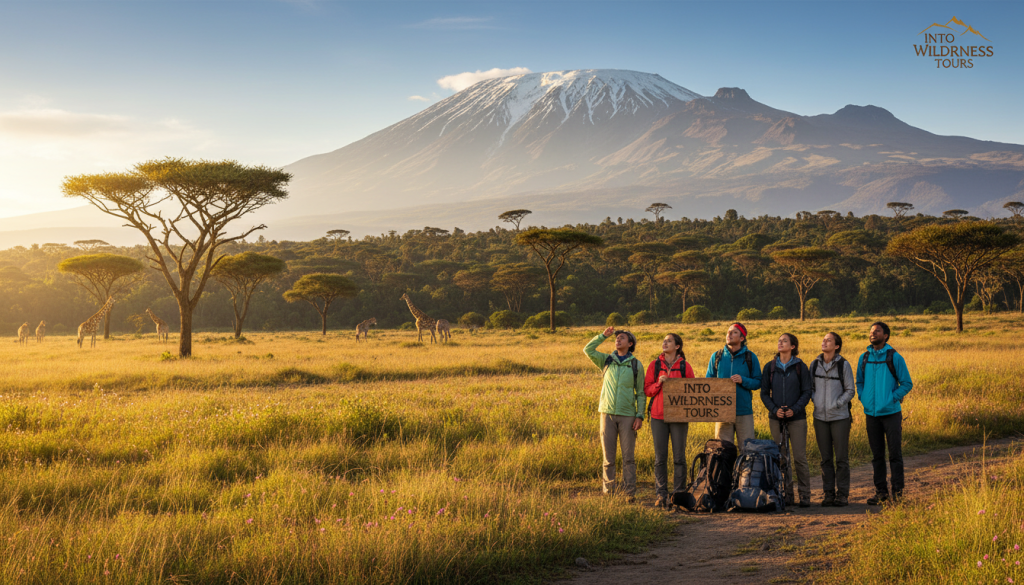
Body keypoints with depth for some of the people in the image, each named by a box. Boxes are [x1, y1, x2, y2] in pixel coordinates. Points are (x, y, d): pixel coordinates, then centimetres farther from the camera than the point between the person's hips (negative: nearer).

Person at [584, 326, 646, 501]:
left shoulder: (636, 365, 6)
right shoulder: (607, 361, 12)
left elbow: (640, 393, 6)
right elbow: (588, 350, 0)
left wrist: (640, 416, -4)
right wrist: (603, 335, 1)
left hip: (627, 416, -1)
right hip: (608, 414, 2)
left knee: (628, 457, -2)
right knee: (608, 457, 4)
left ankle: (630, 493, 3)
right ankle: (608, 492, 11)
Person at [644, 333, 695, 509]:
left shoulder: (685, 366, 4)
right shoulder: (654, 365, 8)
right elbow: (647, 390, 6)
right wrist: (658, 383, -12)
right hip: (658, 415, 1)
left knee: (679, 457, 1)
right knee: (660, 457, 1)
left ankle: (679, 494, 8)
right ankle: (661, 495, 6)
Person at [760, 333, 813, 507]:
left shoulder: (800, 367, 2)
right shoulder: (770, 367, 7)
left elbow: (807, 392, 1)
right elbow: (764, 393, 8)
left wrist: (795, 409, -13)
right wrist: (774, 409, -8)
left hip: (796, 417, -2)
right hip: (776, 418, 2)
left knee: (799, 457, -5)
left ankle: (805, 495, 2)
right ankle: (786, 494, 11)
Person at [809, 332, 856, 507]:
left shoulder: (843, 365, -4)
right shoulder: (815, 364, 5)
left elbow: (850, 391, -1)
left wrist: (836, 404, -12)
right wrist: (815, 401, -1)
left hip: (839, 416, -3)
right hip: (820, 417, 3)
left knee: (841, 458, 0)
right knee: (825, 458, 8)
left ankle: (842, 494, 8)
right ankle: (829, 494, 15)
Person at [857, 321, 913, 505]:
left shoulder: (894, 357, -4)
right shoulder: (864, 358, 8)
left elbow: (907, 384, -1)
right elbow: (860, 382, 19)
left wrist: (892, 399, -10)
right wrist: (863, 399, 3)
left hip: (891, 413, -4)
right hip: (871, 414, 4)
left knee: (895, 453, 0)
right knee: (877, 455, 9)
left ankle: (897, 491, 9)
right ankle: (881, 491, 17)